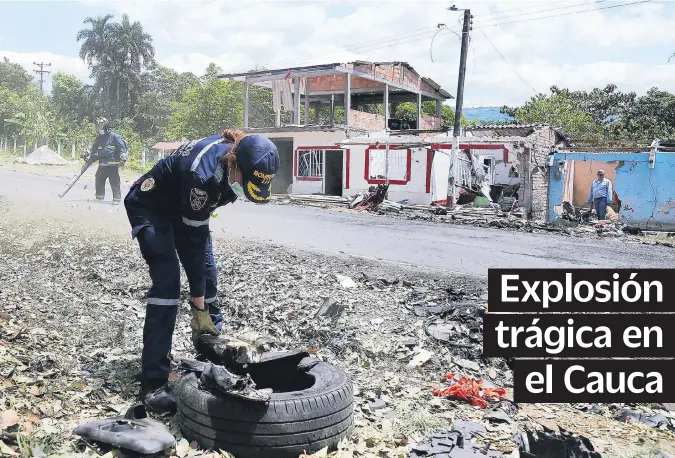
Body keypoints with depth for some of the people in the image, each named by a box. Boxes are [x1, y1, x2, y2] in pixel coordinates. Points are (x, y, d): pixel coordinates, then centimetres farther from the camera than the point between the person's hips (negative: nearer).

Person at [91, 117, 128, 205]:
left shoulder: (115, 137, -3)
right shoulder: (98, 138, 16)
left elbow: (122, 148, -7)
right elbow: (94, 151, 26)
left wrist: (123, 158, -18)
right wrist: (91, 158, 18)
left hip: (113, 164, -6)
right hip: (102, 164, 6)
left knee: (115, 182, -8)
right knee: (99, 180, 8)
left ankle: (116, 199, -3)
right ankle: (100, 197, 22)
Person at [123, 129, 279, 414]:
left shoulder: (242, 155, -18)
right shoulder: (203, 174, -39)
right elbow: (194, 240, -33)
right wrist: (198, 308, -28)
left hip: (183, 207, 7)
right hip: (150, 208, -7)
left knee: (209, 275, 1)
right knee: (168, 280, -19)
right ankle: (153, 384, -14)